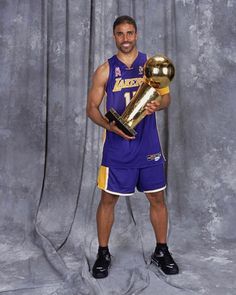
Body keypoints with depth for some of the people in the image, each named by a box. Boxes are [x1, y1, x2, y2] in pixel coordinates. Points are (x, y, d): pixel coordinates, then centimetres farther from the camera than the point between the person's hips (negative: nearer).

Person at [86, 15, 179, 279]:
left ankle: (161, 251, 27)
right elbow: (91, 108, 0)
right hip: (117, 146, -1)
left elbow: (166, 96, 8)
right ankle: (103, 254, 23)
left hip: (148, 145, 2)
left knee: (157, 198, 8)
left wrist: (158, 105, -17)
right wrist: (111, 126, -19)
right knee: (108, 199, 5)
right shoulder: (105, 70, 0)